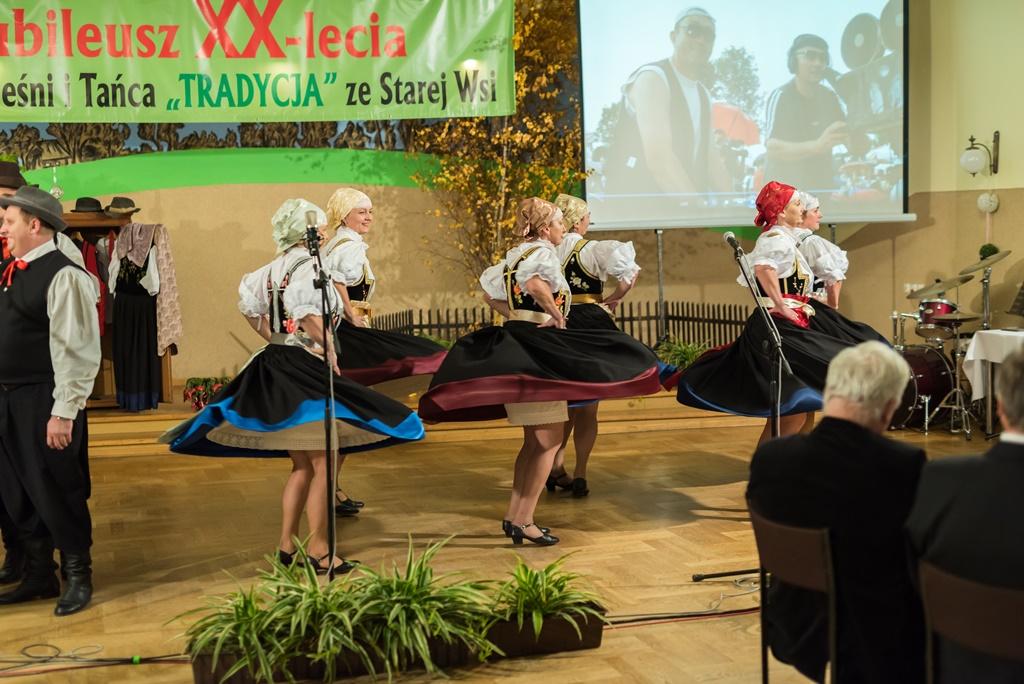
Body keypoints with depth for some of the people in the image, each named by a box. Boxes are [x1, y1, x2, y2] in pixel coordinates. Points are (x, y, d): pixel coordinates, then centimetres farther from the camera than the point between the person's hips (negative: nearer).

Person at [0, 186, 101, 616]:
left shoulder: (63, 276, -15)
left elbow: (77, 351, -19)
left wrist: (64, 412, -21)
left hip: (45, 401, -8)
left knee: (55, 490, 2)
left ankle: (77, 576, 19)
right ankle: (38, 575, 30)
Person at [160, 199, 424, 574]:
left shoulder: (274, 268, 12)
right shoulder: (308, 264, -13)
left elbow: (248, 302, 16)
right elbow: (305, 312, -28)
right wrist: (329, 349, -17)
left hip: (276, 366, 9)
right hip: (305, 368, -9)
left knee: (302, 466, 17)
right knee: (323, 466, -1)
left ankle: (287, 544, 20)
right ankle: (318, 551, 3)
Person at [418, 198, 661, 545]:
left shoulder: (515, 254, 17)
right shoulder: (544, 252, -10)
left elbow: (489, 293, 23)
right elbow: (535, 283, -32)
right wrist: (556, 315, -19)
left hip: (515, 344, 9)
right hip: (537, 349, -9)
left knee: (534, 439, 17)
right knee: (550, 438, -3)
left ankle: (513, 516, 19)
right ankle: (523, 521, -3)